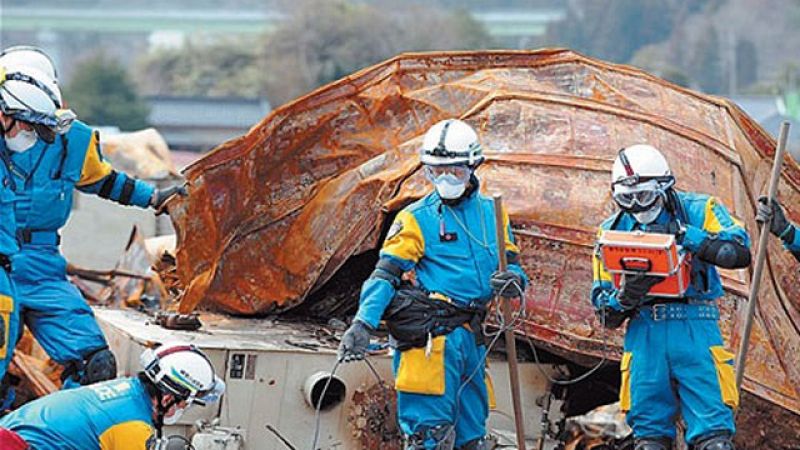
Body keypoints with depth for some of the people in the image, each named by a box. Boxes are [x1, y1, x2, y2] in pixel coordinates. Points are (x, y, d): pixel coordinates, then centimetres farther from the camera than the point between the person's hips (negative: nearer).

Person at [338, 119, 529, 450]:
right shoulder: (417, 218, 1)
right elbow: (386, 273, -6)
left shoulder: (492, 214, 15)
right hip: (433, 332, -6)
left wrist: (512, 281, -10)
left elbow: (512, 266, 17)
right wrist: (363, 323, -21)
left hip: (471, 335, 6)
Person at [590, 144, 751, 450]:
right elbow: (606, 314, 11)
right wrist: (627, 293, -12)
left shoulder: (698, 211, 4)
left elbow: (740, 252, -12)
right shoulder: (614, 230, 13)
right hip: (644, 331, 3)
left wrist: (683, 234, -18)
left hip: (695, 328, -3)